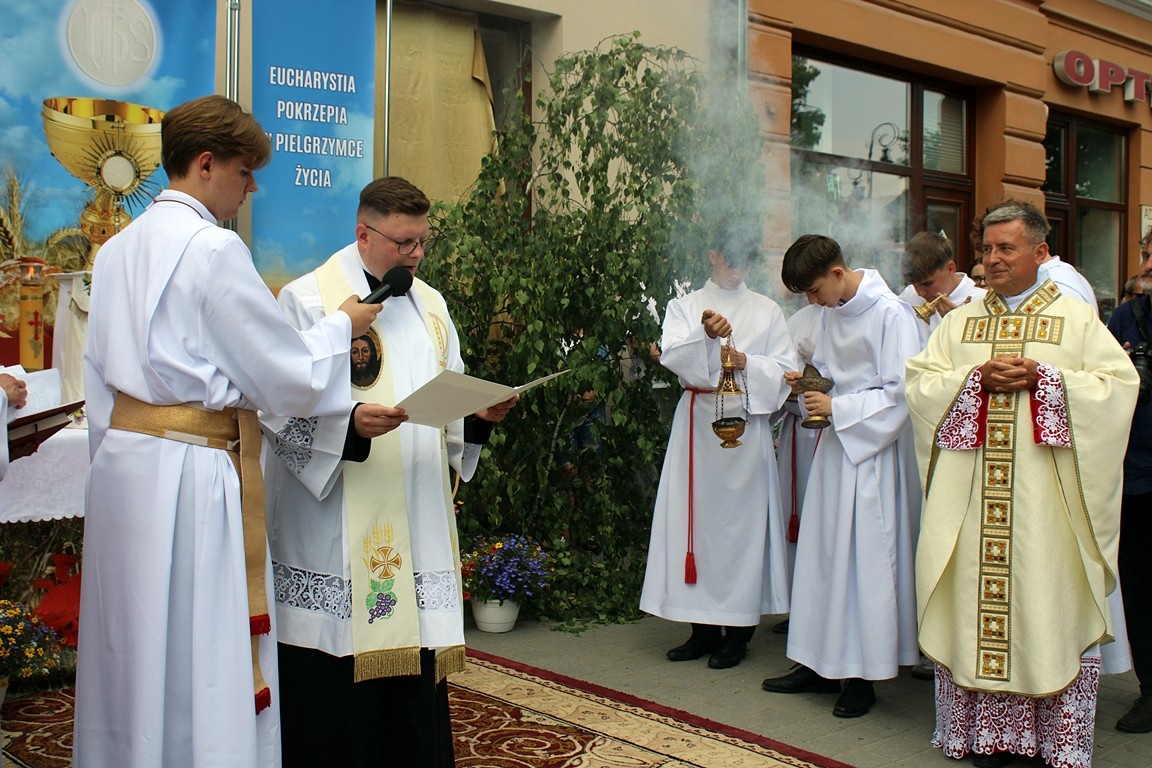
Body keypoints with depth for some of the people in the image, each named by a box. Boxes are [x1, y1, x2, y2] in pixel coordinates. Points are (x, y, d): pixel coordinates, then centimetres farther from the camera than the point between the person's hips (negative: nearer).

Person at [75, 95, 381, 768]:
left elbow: (100, 385, 16)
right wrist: (342, 326, 5)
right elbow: (287, 376, -10)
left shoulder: (119, 247, 13)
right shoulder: (215, 249, -14)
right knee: (201, 663, 0)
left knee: (136, 653, 17)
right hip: (193, 471, -9)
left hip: (123, 461, 9)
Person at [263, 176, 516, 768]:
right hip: (336, 530, -5)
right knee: (338, 683, -1)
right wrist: (349, 425, -25)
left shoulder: (430, 305, 16)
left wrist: (480, 415, -2)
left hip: (419, 521, 6)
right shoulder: (307, 300, -3)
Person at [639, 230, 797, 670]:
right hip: (698, 423, 1)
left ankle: (737, 631, 4)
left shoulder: (767, 311, 13)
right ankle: (704, 627, 9)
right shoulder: (684, 307, 12)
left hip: (747, 423, 0)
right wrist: (705, 335, -23)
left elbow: (785, 368, 6)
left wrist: (748, 363, -11)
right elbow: (672, 356, -5)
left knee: (742, 518, -3)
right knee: (698, 517, 0)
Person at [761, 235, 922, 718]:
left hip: (873, 450, -8)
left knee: (866, 558, -3)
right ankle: (820, 665, 20)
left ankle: (863, 676, 8)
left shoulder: (891, 314, -15)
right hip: (836, 444, 8)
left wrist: (837, 407, -17)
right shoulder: (833, 312, 10)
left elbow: (901, 393, -17)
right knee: (824, 554, 10)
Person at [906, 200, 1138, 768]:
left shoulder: (1077, 319, 8)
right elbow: (919, 382, 6)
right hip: (972, 497, 2)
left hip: (1046, 496, -2)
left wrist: (1042, 377, -13)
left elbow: (1119, 382, -2)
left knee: (1052, 606, -2)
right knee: (978, 604, 1)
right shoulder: (959, 322, 15)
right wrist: (979, 377, -10)